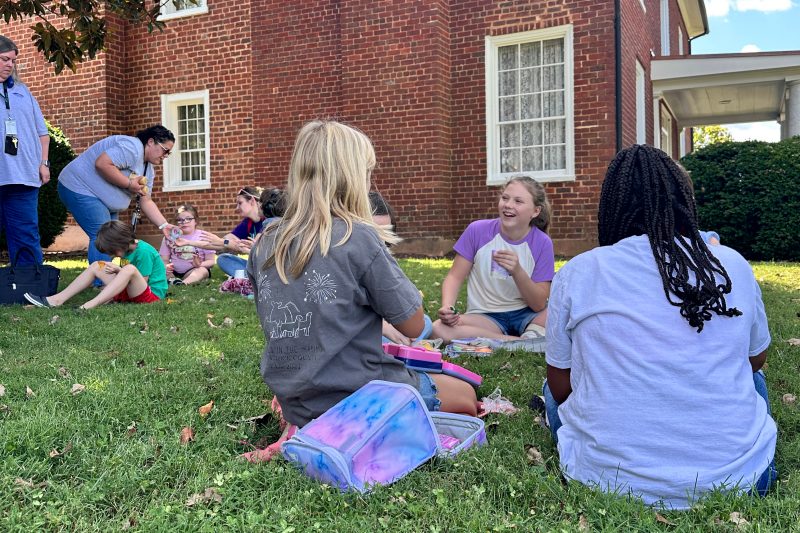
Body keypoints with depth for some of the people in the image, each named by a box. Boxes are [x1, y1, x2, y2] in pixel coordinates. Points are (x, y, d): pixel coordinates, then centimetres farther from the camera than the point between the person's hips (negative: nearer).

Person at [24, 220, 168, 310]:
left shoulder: (143, 251, -17)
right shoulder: (128, 250, 9)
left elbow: (142, 281, -15)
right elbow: (130, 280, 11)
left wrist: (119, 270, -15)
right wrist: (117, 271, -7)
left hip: (151, 294, -9)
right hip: (129, 291, 9)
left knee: (130, 269, -36)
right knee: (96, 266, 3)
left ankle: (88, 306, -41)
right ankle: (57, 299, -7)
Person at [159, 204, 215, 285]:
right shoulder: (170, 237, 8)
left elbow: (211, 261, -2)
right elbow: (164, 259, 7)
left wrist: (200, 264, -25)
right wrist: (165, 266, -18)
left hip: (193, 271, -3)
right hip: (173, 272, 3)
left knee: (202, 270, -34)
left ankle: (184, 283, -59)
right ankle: (171, 280, -46)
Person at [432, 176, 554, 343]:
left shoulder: (542, 243, -7)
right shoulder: (477, 231, -6)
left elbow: (539, 305, -8)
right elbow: (455, 276, -2)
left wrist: (517, 271, -26)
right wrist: (447, 308, -23)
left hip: (527, 315, -2)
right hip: (485, 317, 2)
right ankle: (524, 342, -23)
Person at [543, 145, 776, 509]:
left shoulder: (576, 274, -6)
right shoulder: (733, 266, -1)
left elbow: (560, 387, 3)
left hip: (608, 481, -1)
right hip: (738, 478, 2)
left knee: (551, 394, 28)